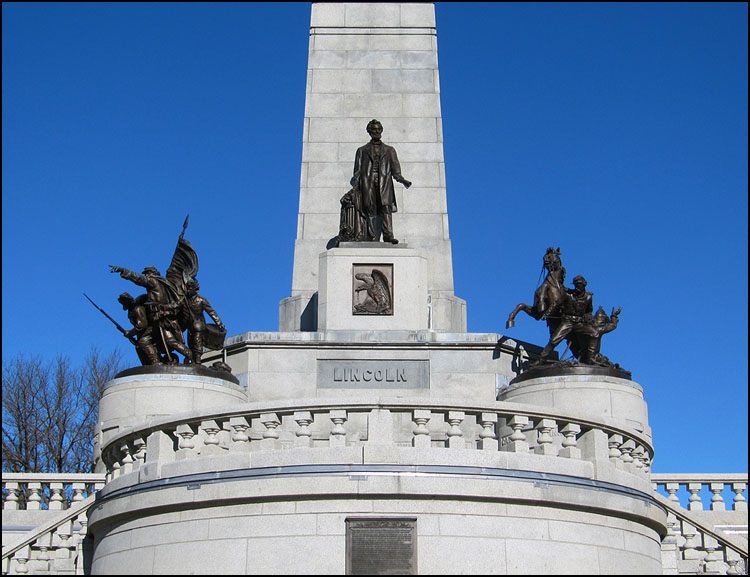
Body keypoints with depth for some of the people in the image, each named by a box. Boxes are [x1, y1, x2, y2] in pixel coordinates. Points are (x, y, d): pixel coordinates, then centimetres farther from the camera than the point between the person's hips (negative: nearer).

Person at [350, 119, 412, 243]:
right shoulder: (362, 150, 22)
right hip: (368, 183, 0)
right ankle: (370, 237, -11)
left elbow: (395, 169, 15)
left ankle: (388, 235, -24)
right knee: (369, 210, -10)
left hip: (384, 183, 0)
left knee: (386, 207, -17)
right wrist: (355, 184, 0)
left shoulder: (389, 150, 23)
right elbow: (357, 171, 16)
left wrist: (402, 180, -3)